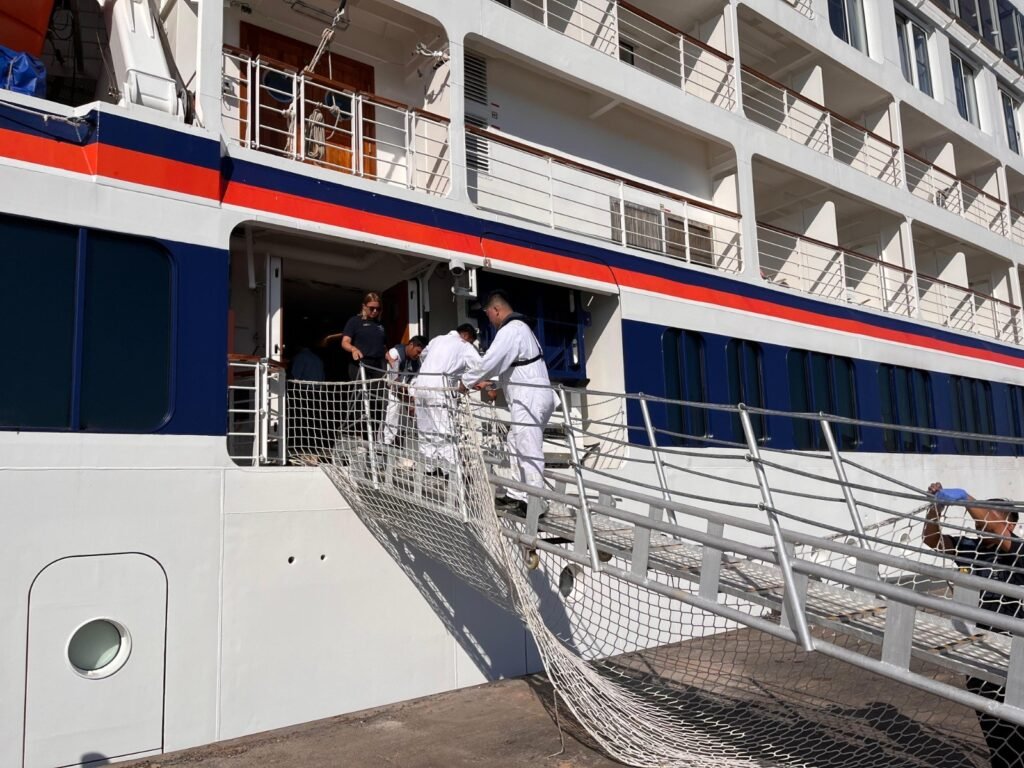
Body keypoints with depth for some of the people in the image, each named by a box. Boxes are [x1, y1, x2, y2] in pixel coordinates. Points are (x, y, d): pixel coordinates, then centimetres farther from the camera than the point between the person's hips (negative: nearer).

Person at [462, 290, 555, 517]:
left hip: (529, 399, -11)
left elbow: (488, 361, -16)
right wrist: (490, 382, 24)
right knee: (516, 445, 17)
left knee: (529, 450, -9)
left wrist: (466, 382, -2)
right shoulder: (520, 327, 20)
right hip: (531, 397, 11)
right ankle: (516, 495, 24)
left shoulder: (510, 331, -13)